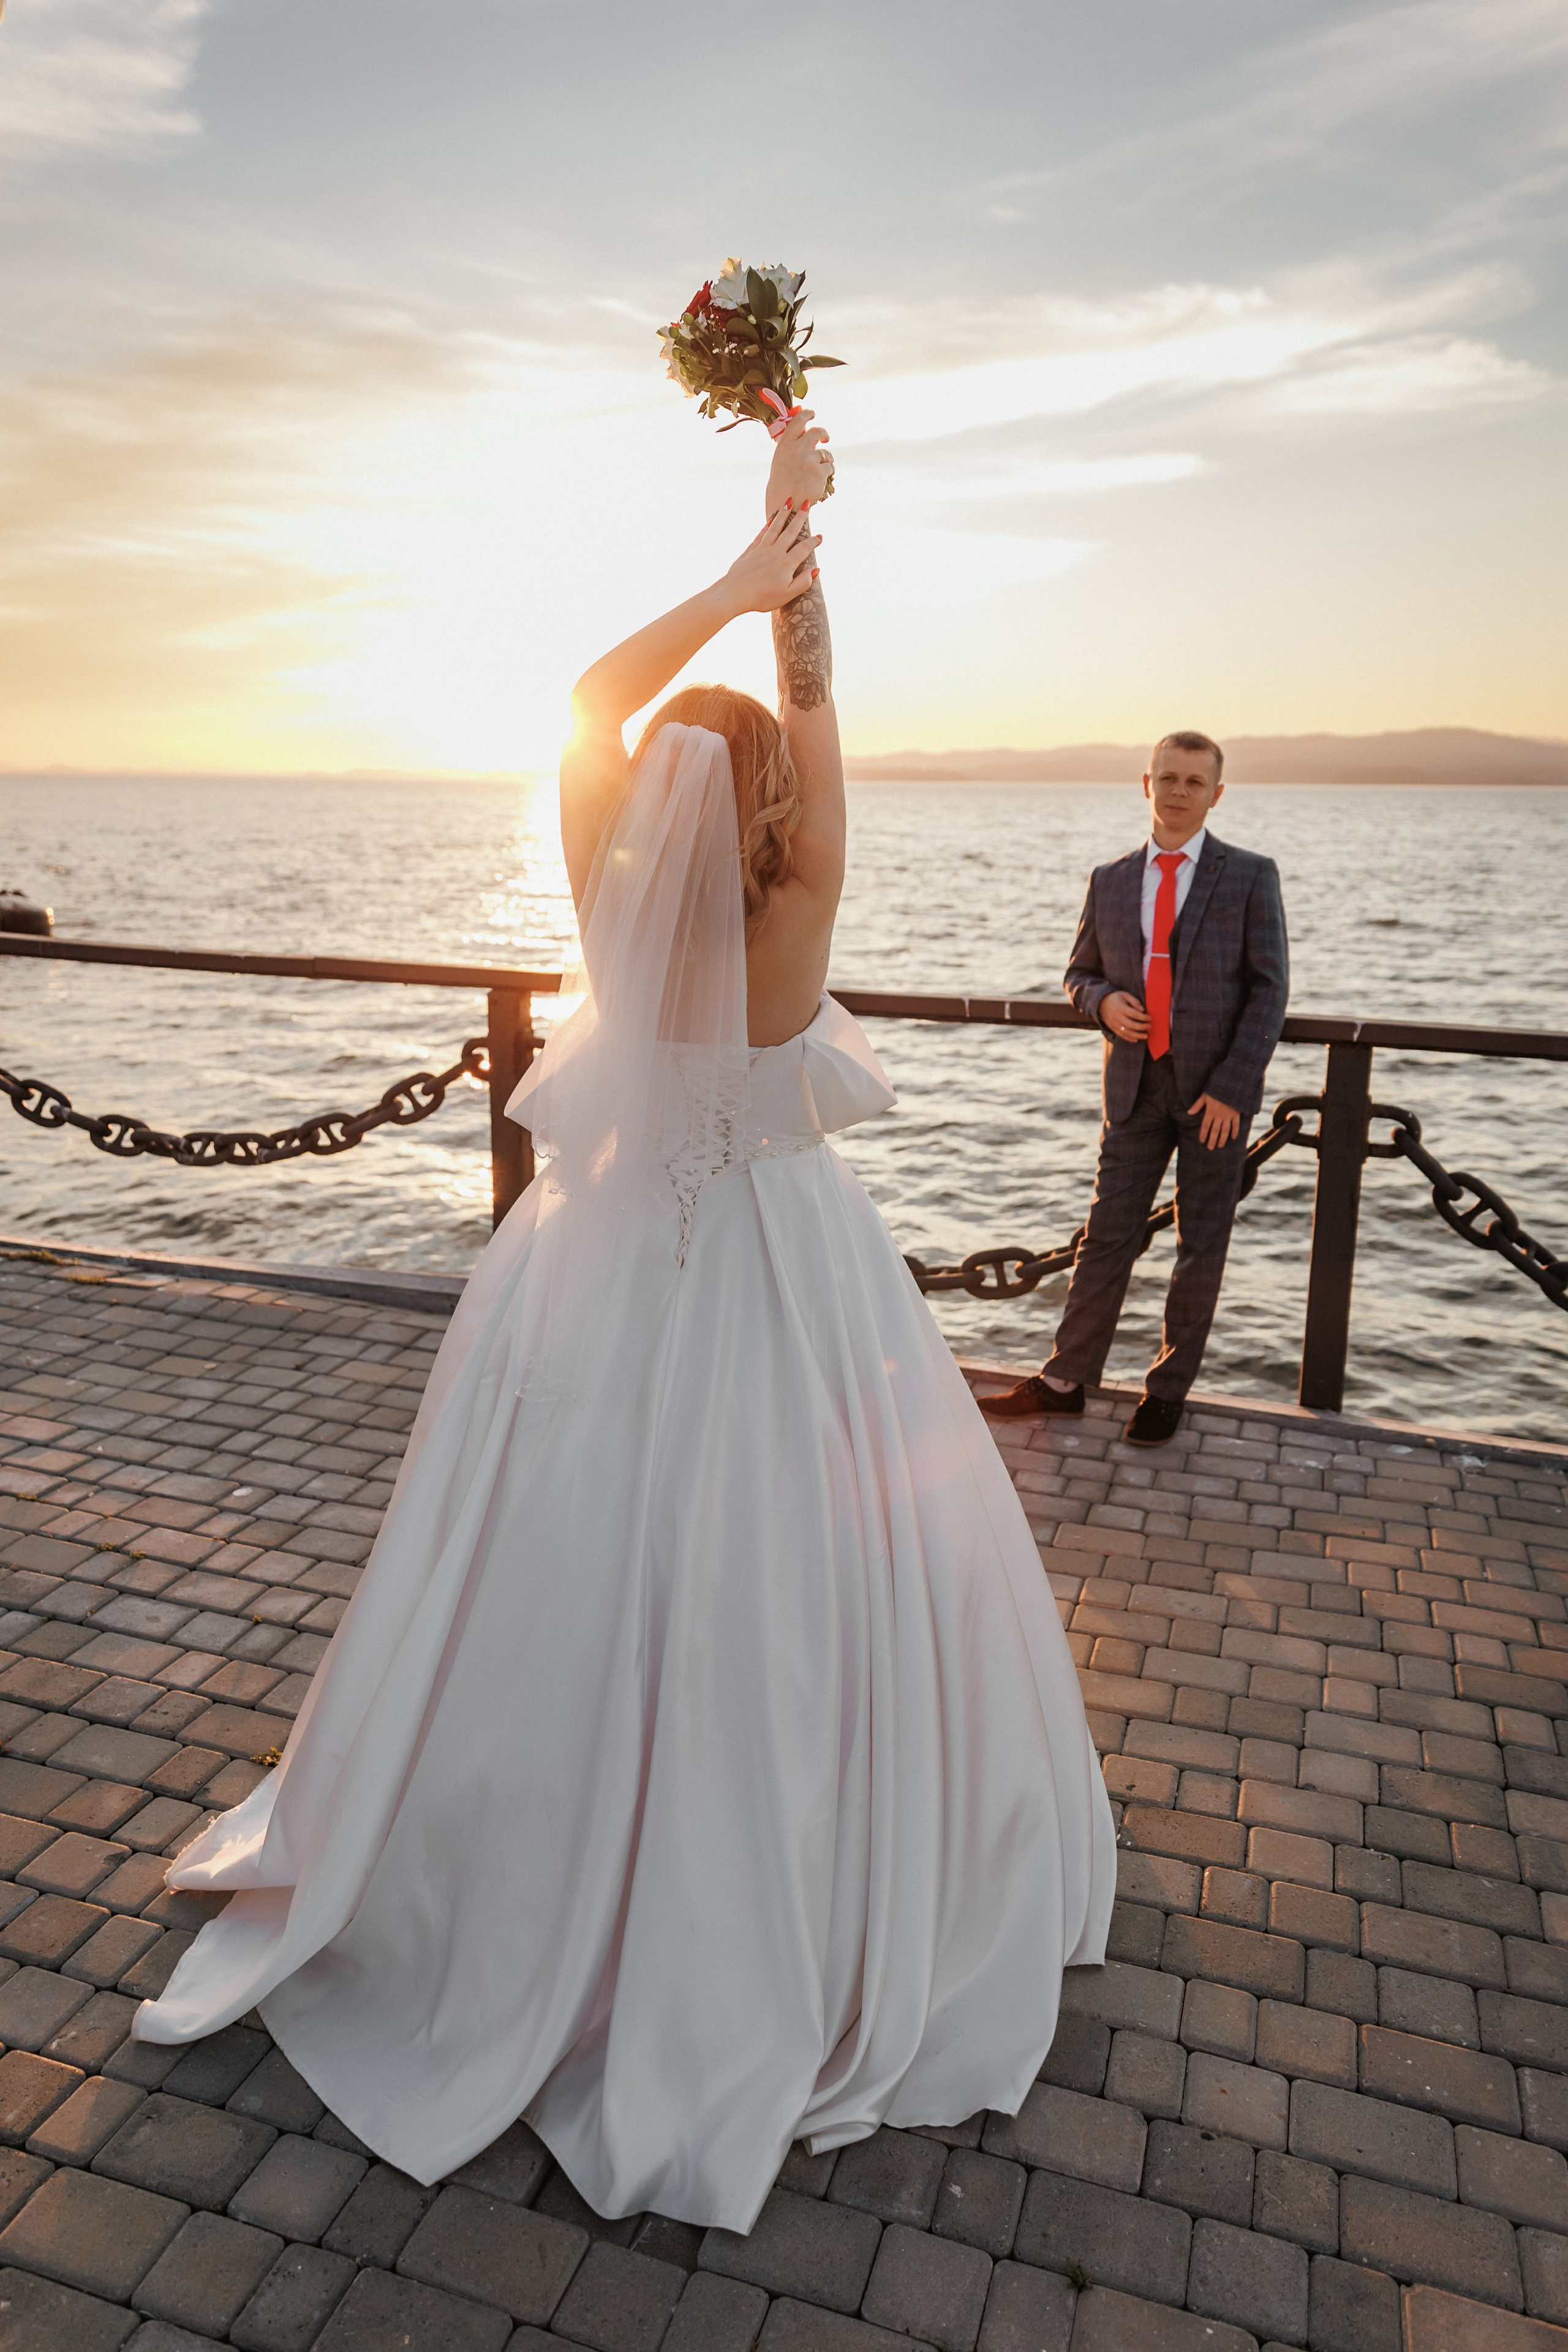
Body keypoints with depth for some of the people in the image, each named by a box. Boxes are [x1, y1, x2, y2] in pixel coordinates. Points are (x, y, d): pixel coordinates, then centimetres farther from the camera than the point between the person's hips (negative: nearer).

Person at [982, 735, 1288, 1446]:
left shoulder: (1251, 876, -2)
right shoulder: (1110, 880, 8)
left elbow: (1269, 988, -5)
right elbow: (1080, 973, 17)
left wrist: (1232, 1087, -14)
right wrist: (1105, 1002, -8)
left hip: (1217, 1087, -2)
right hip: (1137, 1084, 2)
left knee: (1201, 1243, 6)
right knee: (1107, 1233, 4)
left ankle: (1168, 1389, 21)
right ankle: (1064, 1380, 14)